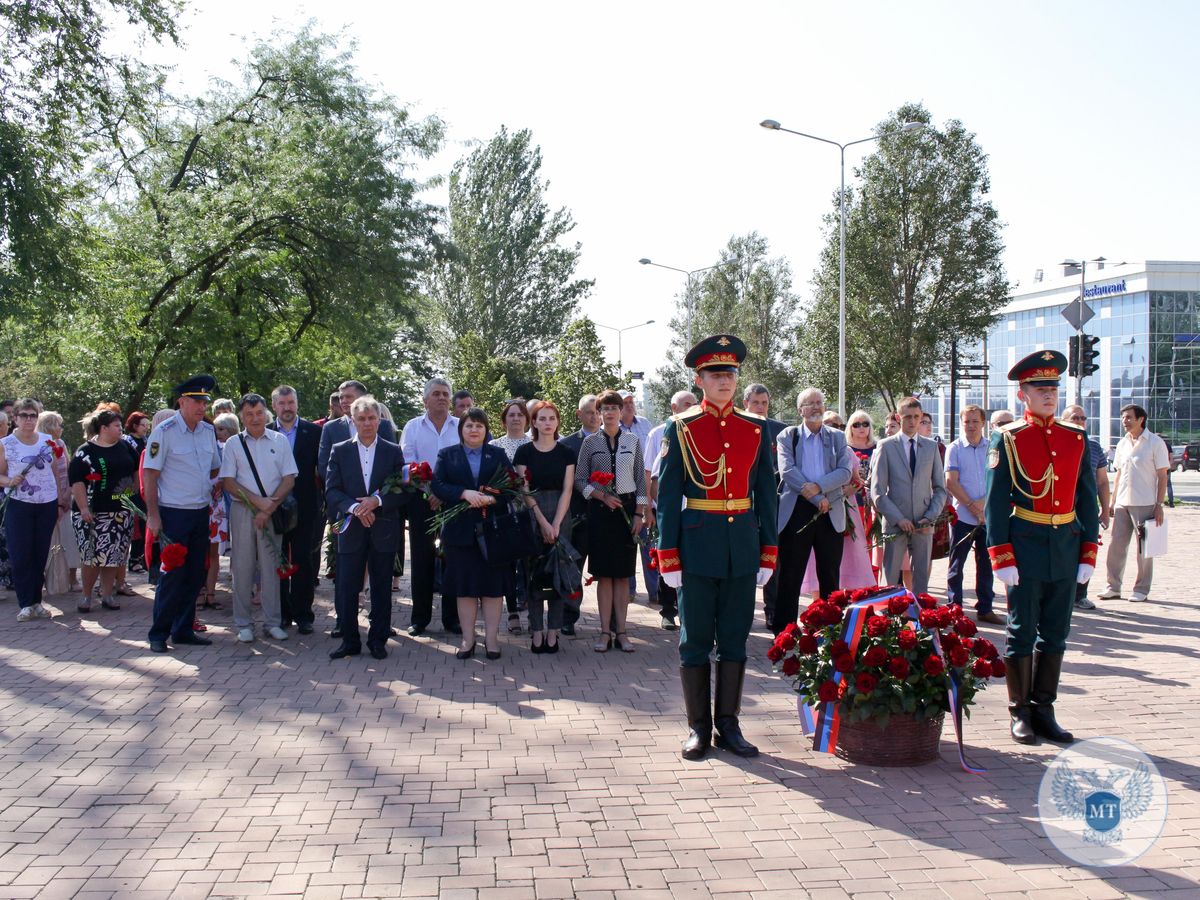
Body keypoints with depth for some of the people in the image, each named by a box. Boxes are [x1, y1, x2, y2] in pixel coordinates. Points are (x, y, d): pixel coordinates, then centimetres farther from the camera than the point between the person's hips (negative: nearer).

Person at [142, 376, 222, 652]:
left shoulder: (209, 431, 9)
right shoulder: (165, 432, -9)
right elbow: (149, 474, -9)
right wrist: (153, 515, -13)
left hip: (201, 513, 6)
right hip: (173, 514, -6)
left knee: (195, 574, 10)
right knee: (172, 574, -4)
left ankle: (183, 629, 21)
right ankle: (159, 634, 7)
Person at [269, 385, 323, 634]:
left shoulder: (314, 432, 3)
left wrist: (323, 501, -5)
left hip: (305, 508, -1)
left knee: (304, 562, 1)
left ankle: (302, 614, 8)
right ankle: (281, 613, 17)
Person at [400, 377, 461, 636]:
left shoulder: (461, 427, 5)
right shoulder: (413, 427, 6)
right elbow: (408, 462, -1)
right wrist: (429, 492, -12)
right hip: (422, 500, 0)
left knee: (453, 558, 2)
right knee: (422, 559, 3)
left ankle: (452, 618, 10)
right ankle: (419, 619, 11)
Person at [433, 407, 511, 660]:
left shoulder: (498, 455, 10)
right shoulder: (447, 454, 9)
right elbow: (438, 485, -3)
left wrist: (492, 498, -17)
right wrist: (465, 493, -18)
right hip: (460, 529, 0)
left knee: (493, 583, 1)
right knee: (464, 585, 3)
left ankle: (491, 638, 6)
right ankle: (468, 639, 9)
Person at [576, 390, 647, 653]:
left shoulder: (633, 441, 6)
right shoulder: (590, 442, 3)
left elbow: (641, 479, 6)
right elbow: (580, 479, 2)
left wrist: (639, 513, 0)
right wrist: (603, 496, -11)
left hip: (627, 507, 1)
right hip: (600, 510, -1)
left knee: (623, 573, 4)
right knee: (604, 574, 1)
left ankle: (620, 631, 9)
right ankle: (605, 632, 6)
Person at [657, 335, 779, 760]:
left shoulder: (756, 429, 7)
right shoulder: (681, 429, -1)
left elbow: (766, 493, 9)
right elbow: (667, 496, -2)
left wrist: (768, 553, 5)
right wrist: (669, 557, -7)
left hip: (743, 545, 3)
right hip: (697, 545, -3)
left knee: (735, 639, 8)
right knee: (696, 640, 4)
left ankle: (728, 725, 18)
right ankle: (698, 728, 14)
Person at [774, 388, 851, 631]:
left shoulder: (837, 437, 13)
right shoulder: (787, 436, 5)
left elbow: (845, 472, 0)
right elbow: (787, 471, -8)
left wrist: (818, 486, -16)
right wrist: (818, 498, -14)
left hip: (831, 514, 3)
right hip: (796, 513, -2)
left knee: (830, 577, 8)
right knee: (790, 576, 1)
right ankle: (783, 630, 7)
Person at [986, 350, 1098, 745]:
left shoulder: (1076, 439, 8)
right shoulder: (1008, 439, -4)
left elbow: (1087, 498, 10)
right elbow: (995, 502, -6)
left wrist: (1088, 553, 4)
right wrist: (1002, 558, -11)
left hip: (1066, 548, 4)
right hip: (1025, 545, -4)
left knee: (1055, 634, 9)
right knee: (1022, 633, 3)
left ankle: (1043, 709, 20)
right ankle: (1020, 713, 14)